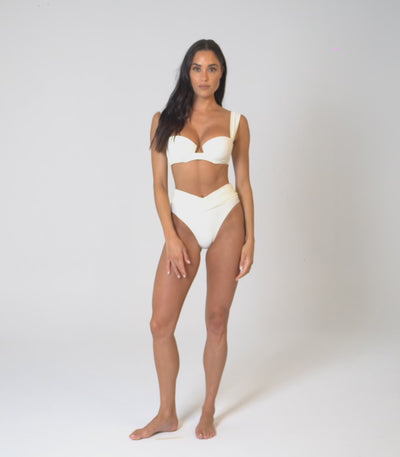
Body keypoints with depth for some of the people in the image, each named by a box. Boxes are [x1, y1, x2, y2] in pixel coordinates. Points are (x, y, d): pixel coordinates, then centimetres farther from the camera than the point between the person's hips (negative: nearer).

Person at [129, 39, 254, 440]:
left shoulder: (235, 122, 4)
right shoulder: (164, 120, 4)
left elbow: (244, 182, 6)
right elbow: (159, 184, 2)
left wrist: (249, 240, 1)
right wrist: (171, 237, -8)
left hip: (226, 218, 0)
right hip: (183, 221, 1)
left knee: (217, 320, 6)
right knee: (161, 323, -2)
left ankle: (208, 411, 22)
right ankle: (167, 414, 16)